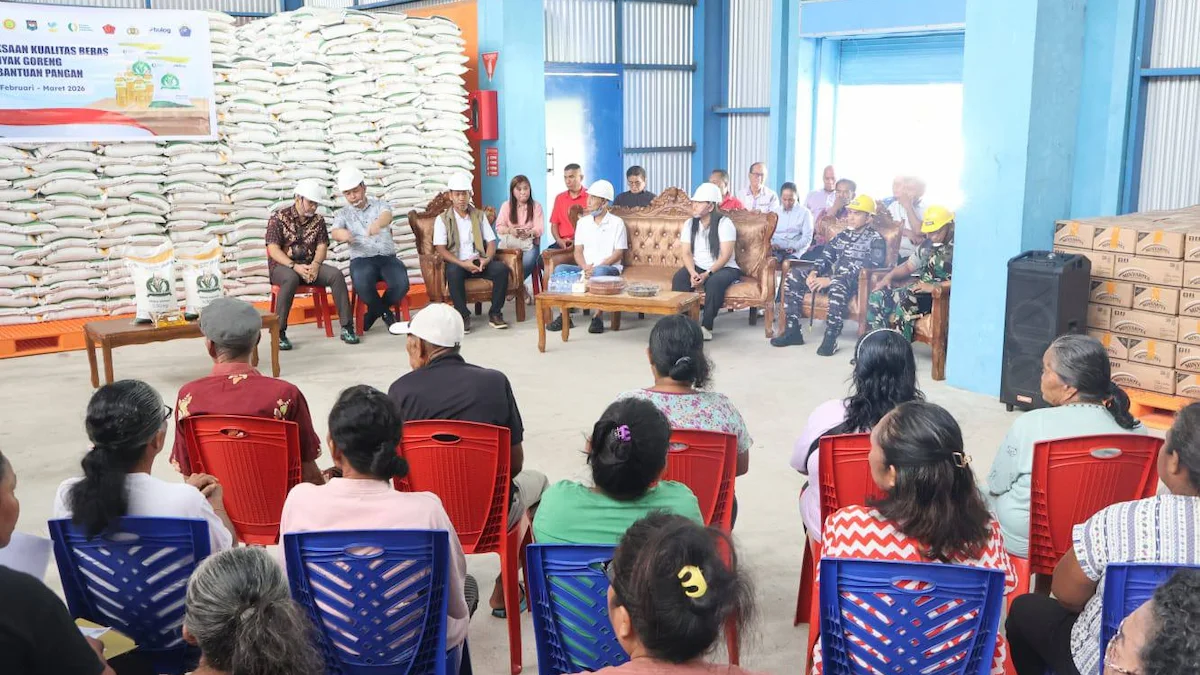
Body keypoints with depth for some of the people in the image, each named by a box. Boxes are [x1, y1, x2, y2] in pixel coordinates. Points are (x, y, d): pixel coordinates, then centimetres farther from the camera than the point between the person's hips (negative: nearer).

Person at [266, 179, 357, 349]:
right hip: (282, 266, -4)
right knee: (291, 278, -39)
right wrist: (295, 267, -25)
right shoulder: (278, 218, -4)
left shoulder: (318, 220, 9)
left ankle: (347, 327, -22)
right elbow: (273, 250, -11)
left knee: (336, 274, -24)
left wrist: (315, 265, -19)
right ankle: (279, 332, -31)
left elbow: (322, 247, 2)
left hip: (310, 265, 4)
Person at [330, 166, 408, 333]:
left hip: (387, 257, 1)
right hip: (361, 259, -1)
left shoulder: (380, 205, 12)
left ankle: (375, 311, 3)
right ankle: (385, 313, -3)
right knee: (362, 285, -35)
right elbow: (334, 232, -8)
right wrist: (341, 233, -37)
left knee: (401, 284, -29)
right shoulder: (342, 214, 13)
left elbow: (387, 216, -14)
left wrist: (378, 223, -42)